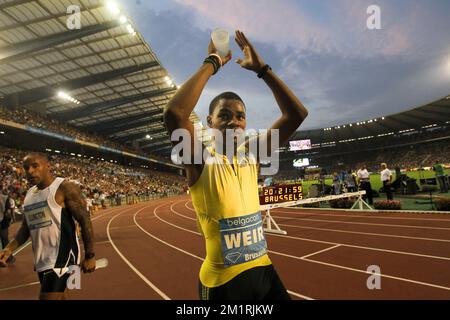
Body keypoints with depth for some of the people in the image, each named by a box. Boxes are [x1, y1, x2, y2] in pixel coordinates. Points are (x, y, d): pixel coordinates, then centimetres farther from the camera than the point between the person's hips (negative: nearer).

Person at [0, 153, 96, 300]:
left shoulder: (64, 188, -12)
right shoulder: (29, 194, 11)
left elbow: (85, 220, -14)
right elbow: (26, 227, 18)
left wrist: (89, 256, -15)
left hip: (62, 255, -8)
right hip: (41, 259, 8)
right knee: (60, 296, 19)